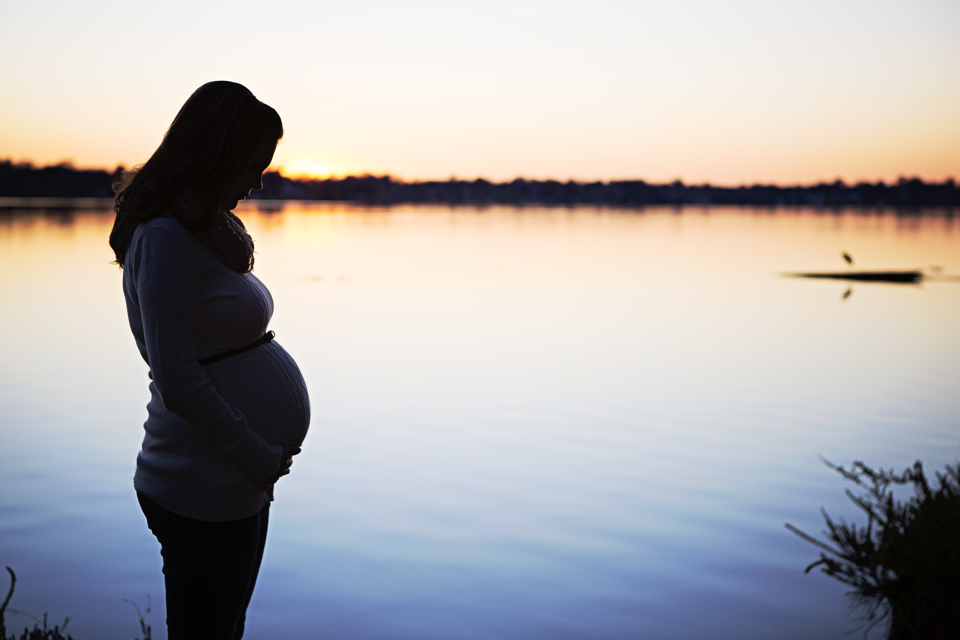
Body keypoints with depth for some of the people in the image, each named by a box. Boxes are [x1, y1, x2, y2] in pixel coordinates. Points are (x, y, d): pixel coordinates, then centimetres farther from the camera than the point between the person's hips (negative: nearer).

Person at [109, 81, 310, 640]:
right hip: (206, 493, -10)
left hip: (240, 484, 10)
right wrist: (256, 457, -16)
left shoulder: (207, 228, 13)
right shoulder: (164, 238, -17)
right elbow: (177, 379, -24)